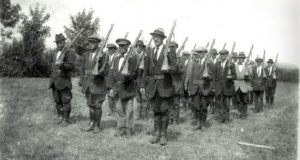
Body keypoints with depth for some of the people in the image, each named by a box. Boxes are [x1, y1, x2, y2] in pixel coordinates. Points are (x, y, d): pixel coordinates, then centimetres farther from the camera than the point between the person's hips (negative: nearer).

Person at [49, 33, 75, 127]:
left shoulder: (69, 52, -6)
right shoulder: (55, 53, 18)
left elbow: (71, 67, -15)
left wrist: (62, 64, -32)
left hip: (64, 81, -7)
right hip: (54, 81, 7)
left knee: (65, 101, -2)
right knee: (57, 101, 11)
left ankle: (66, 119, 6)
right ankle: (60, 117, 22)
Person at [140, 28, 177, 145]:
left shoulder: (169, 50, 0)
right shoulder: (150, 52, 13)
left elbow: (174, 67, -5)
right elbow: (146, 70, 14)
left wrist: (168, 69, -27)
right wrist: (143, 85, 10)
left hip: (165, 84, -4)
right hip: (152, 84, 4)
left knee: (164, 110, 0)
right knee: (156, 110, 9)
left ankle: (163, 135, 11)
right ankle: (157, 134, 19)